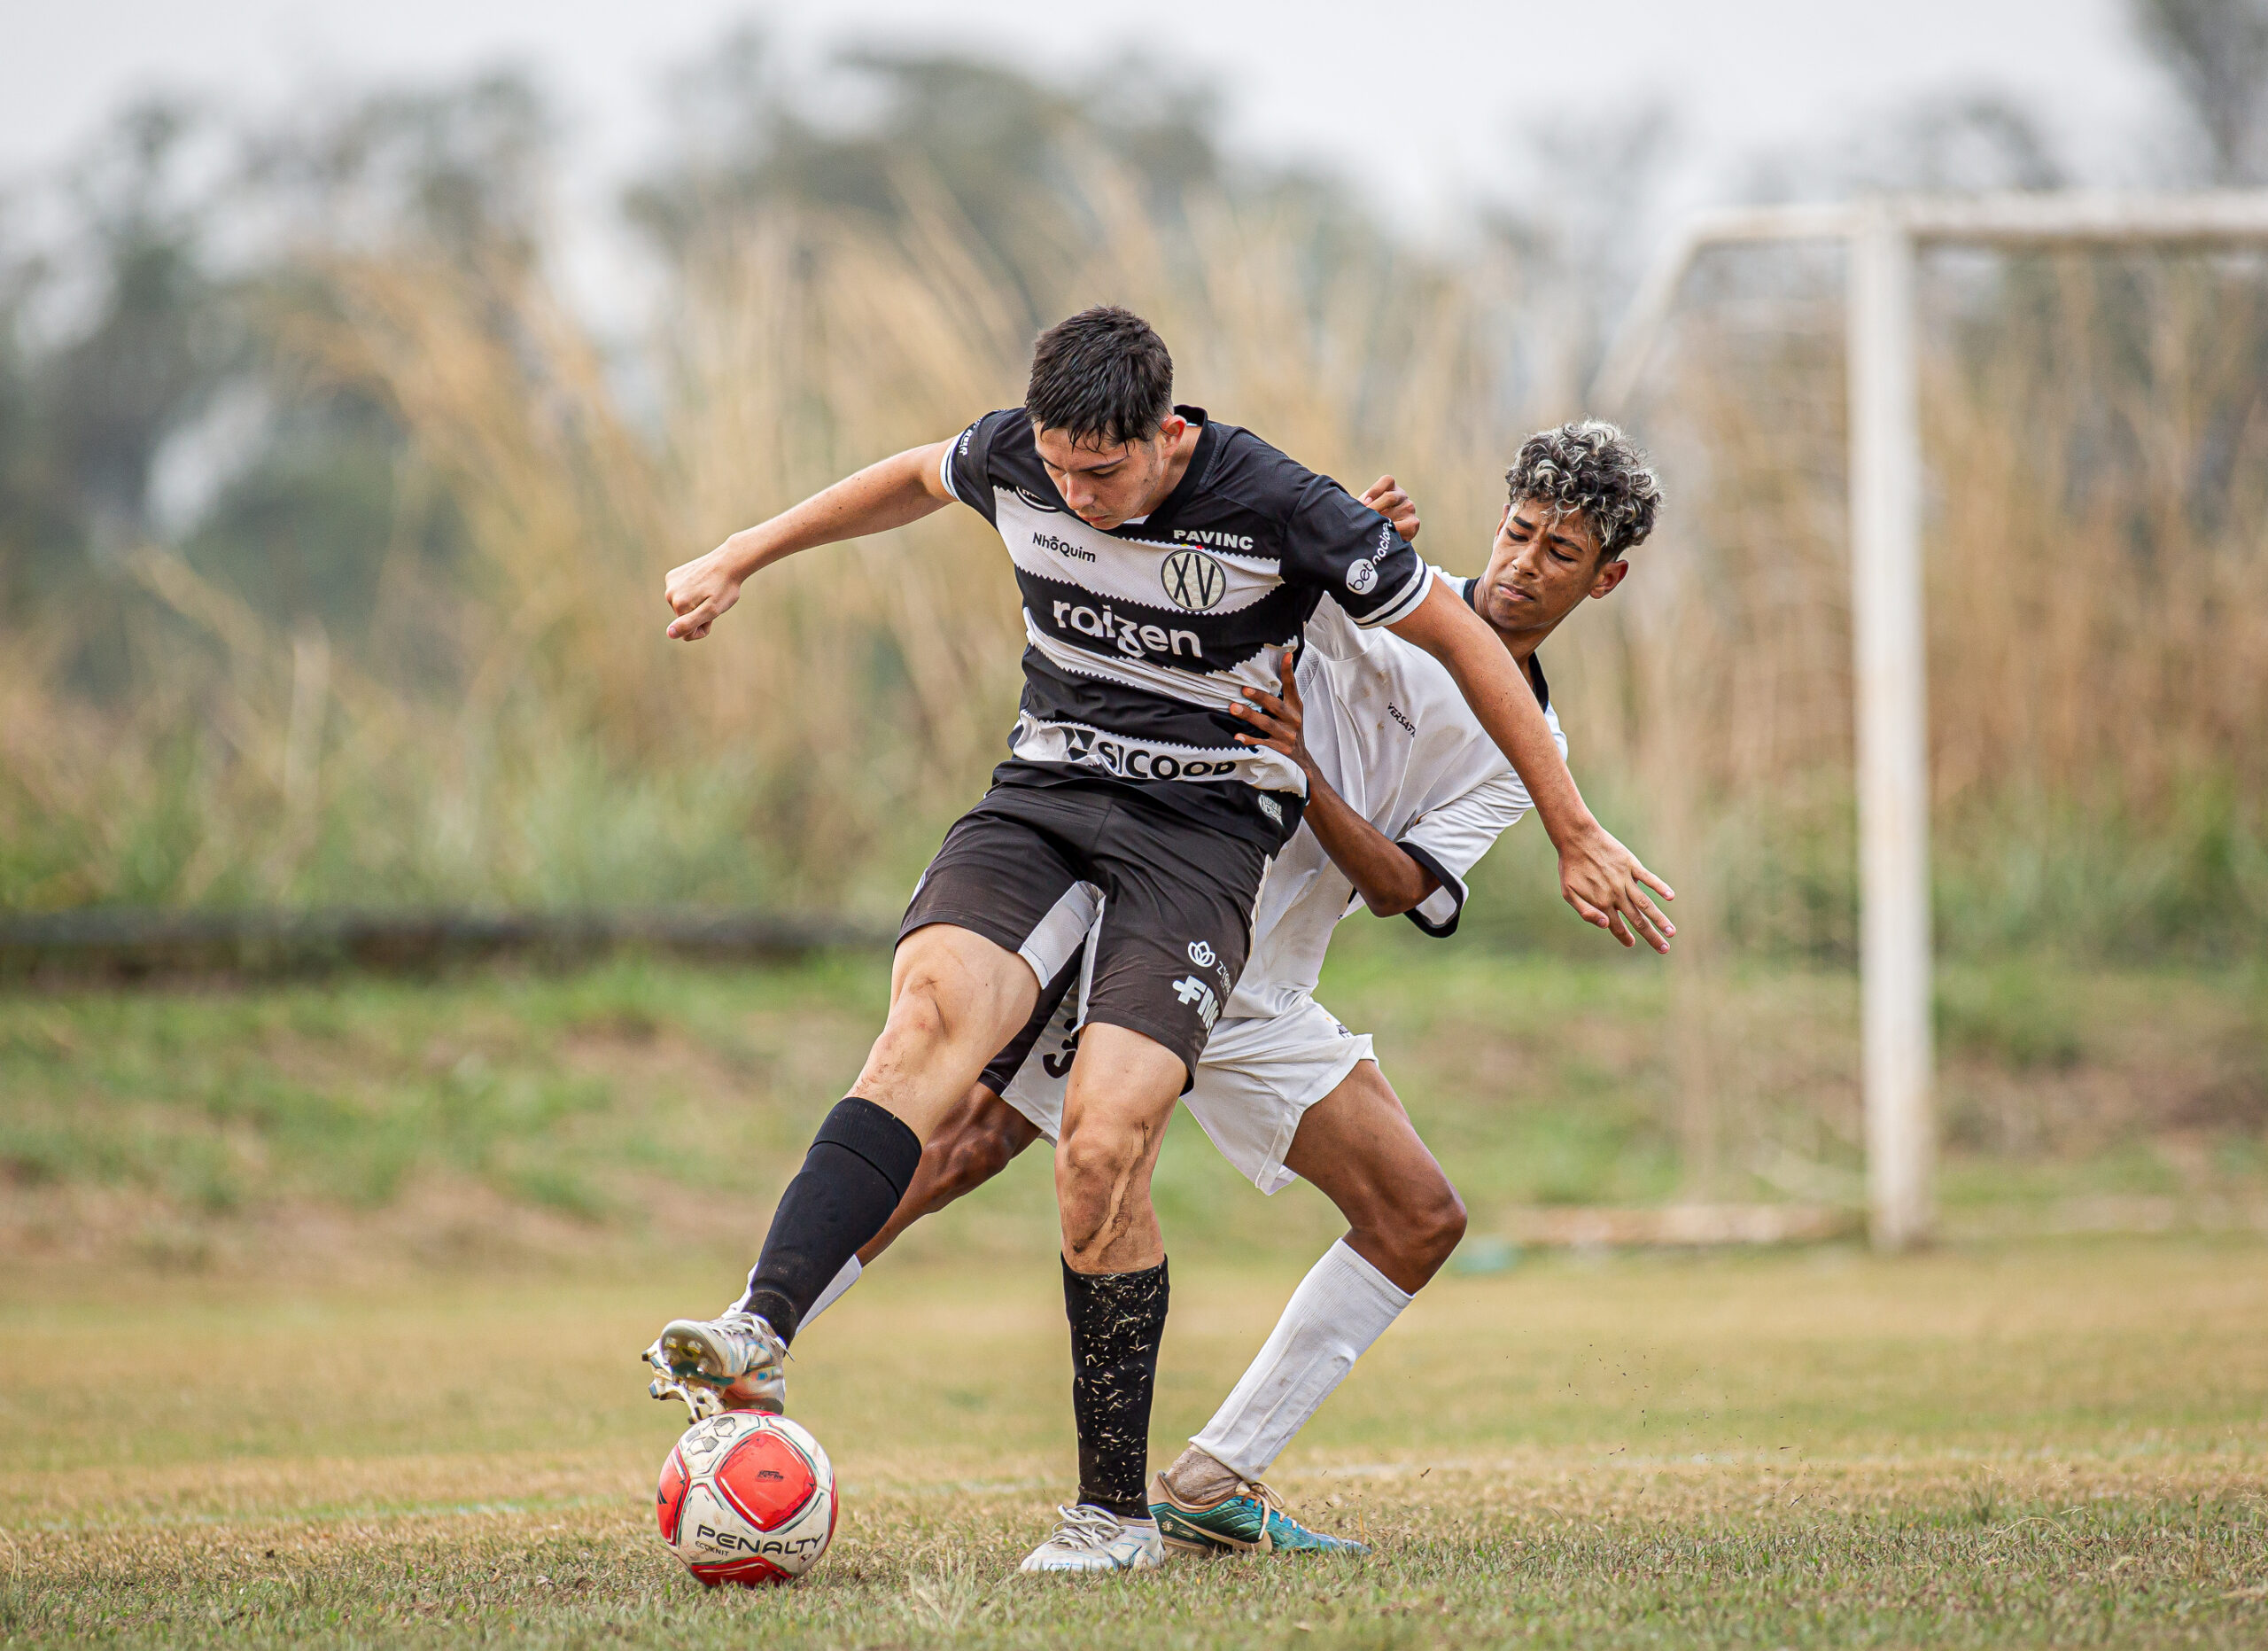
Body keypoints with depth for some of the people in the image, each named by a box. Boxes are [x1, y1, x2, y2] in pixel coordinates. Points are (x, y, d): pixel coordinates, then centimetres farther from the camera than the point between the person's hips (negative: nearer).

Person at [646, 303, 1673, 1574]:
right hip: (1042, 794, 4)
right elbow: (914, 479, 23)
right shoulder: (1013, 459, -2)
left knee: (1103, 1147, -22)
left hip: (1205, 825, -3)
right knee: (933, 1006, -29)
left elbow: (1463, 639, -5)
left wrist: (1576, 836, -1)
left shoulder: (1282, 512, -15)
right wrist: (739, 559, 28)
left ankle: (1119, 1509, -8)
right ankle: (762, 1333, -45)